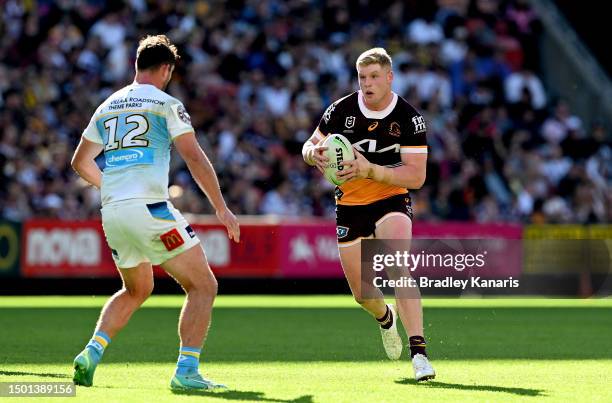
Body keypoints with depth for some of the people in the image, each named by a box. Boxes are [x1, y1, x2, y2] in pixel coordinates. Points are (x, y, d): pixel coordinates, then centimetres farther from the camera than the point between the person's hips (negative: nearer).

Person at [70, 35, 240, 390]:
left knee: (137, 289, 27)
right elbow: (194, 158, -7)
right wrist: (222, 208, -2)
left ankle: (92, 352, 9)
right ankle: (187, 371, -10)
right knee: (203, 285, 1)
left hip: (111, 213, 7)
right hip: (149, 208, -7)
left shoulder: (107, 107, 18)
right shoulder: (166, 104, 0)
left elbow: (81, 162, 26)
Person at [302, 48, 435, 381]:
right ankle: (385, 318, 45)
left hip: (391, 201, -3)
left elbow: (416, 176, -18)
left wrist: (370, 170, -31)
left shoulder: (409, 119, -13)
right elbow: (310, 146, 6)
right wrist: (314, 153, -21)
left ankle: (418, 353, -30)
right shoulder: (341, 110, -7)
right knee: (361, 291, 8)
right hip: (349, 205, 3)